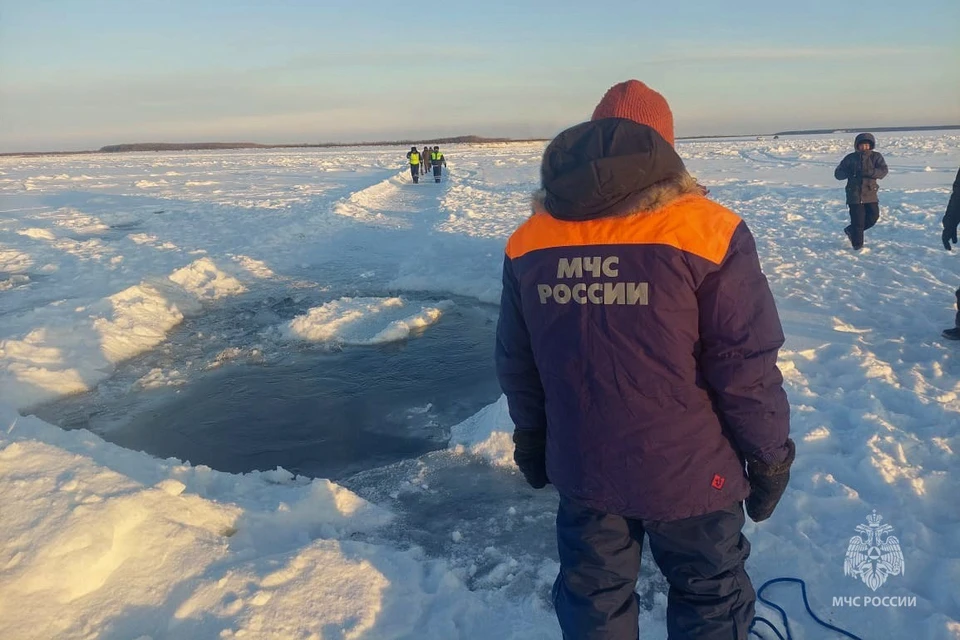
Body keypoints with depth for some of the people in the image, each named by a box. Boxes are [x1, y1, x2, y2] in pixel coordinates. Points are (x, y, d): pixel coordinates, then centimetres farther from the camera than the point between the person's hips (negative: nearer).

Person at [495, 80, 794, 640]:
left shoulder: (530, 240, -3)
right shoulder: (706, 232, -16)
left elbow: (516, 363, 5)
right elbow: (746, 368, -15)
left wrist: (531, 439, 19)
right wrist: (770, 457, 1)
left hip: (580, 467, 4)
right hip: (686, 472, -3)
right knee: (710, 592, 22)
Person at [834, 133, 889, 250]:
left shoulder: (876, 157, 1)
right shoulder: (851, 158, 2)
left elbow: (883, 171, -12)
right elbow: (838, 173, 4)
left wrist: (869, 172, -28)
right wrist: (849, 172, -17)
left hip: (870, 193, 2)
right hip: (854, 194, -2)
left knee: (873, 216, 0)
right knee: (858, 220, -4)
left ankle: (851, 230, 23)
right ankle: (857, 245, 10)